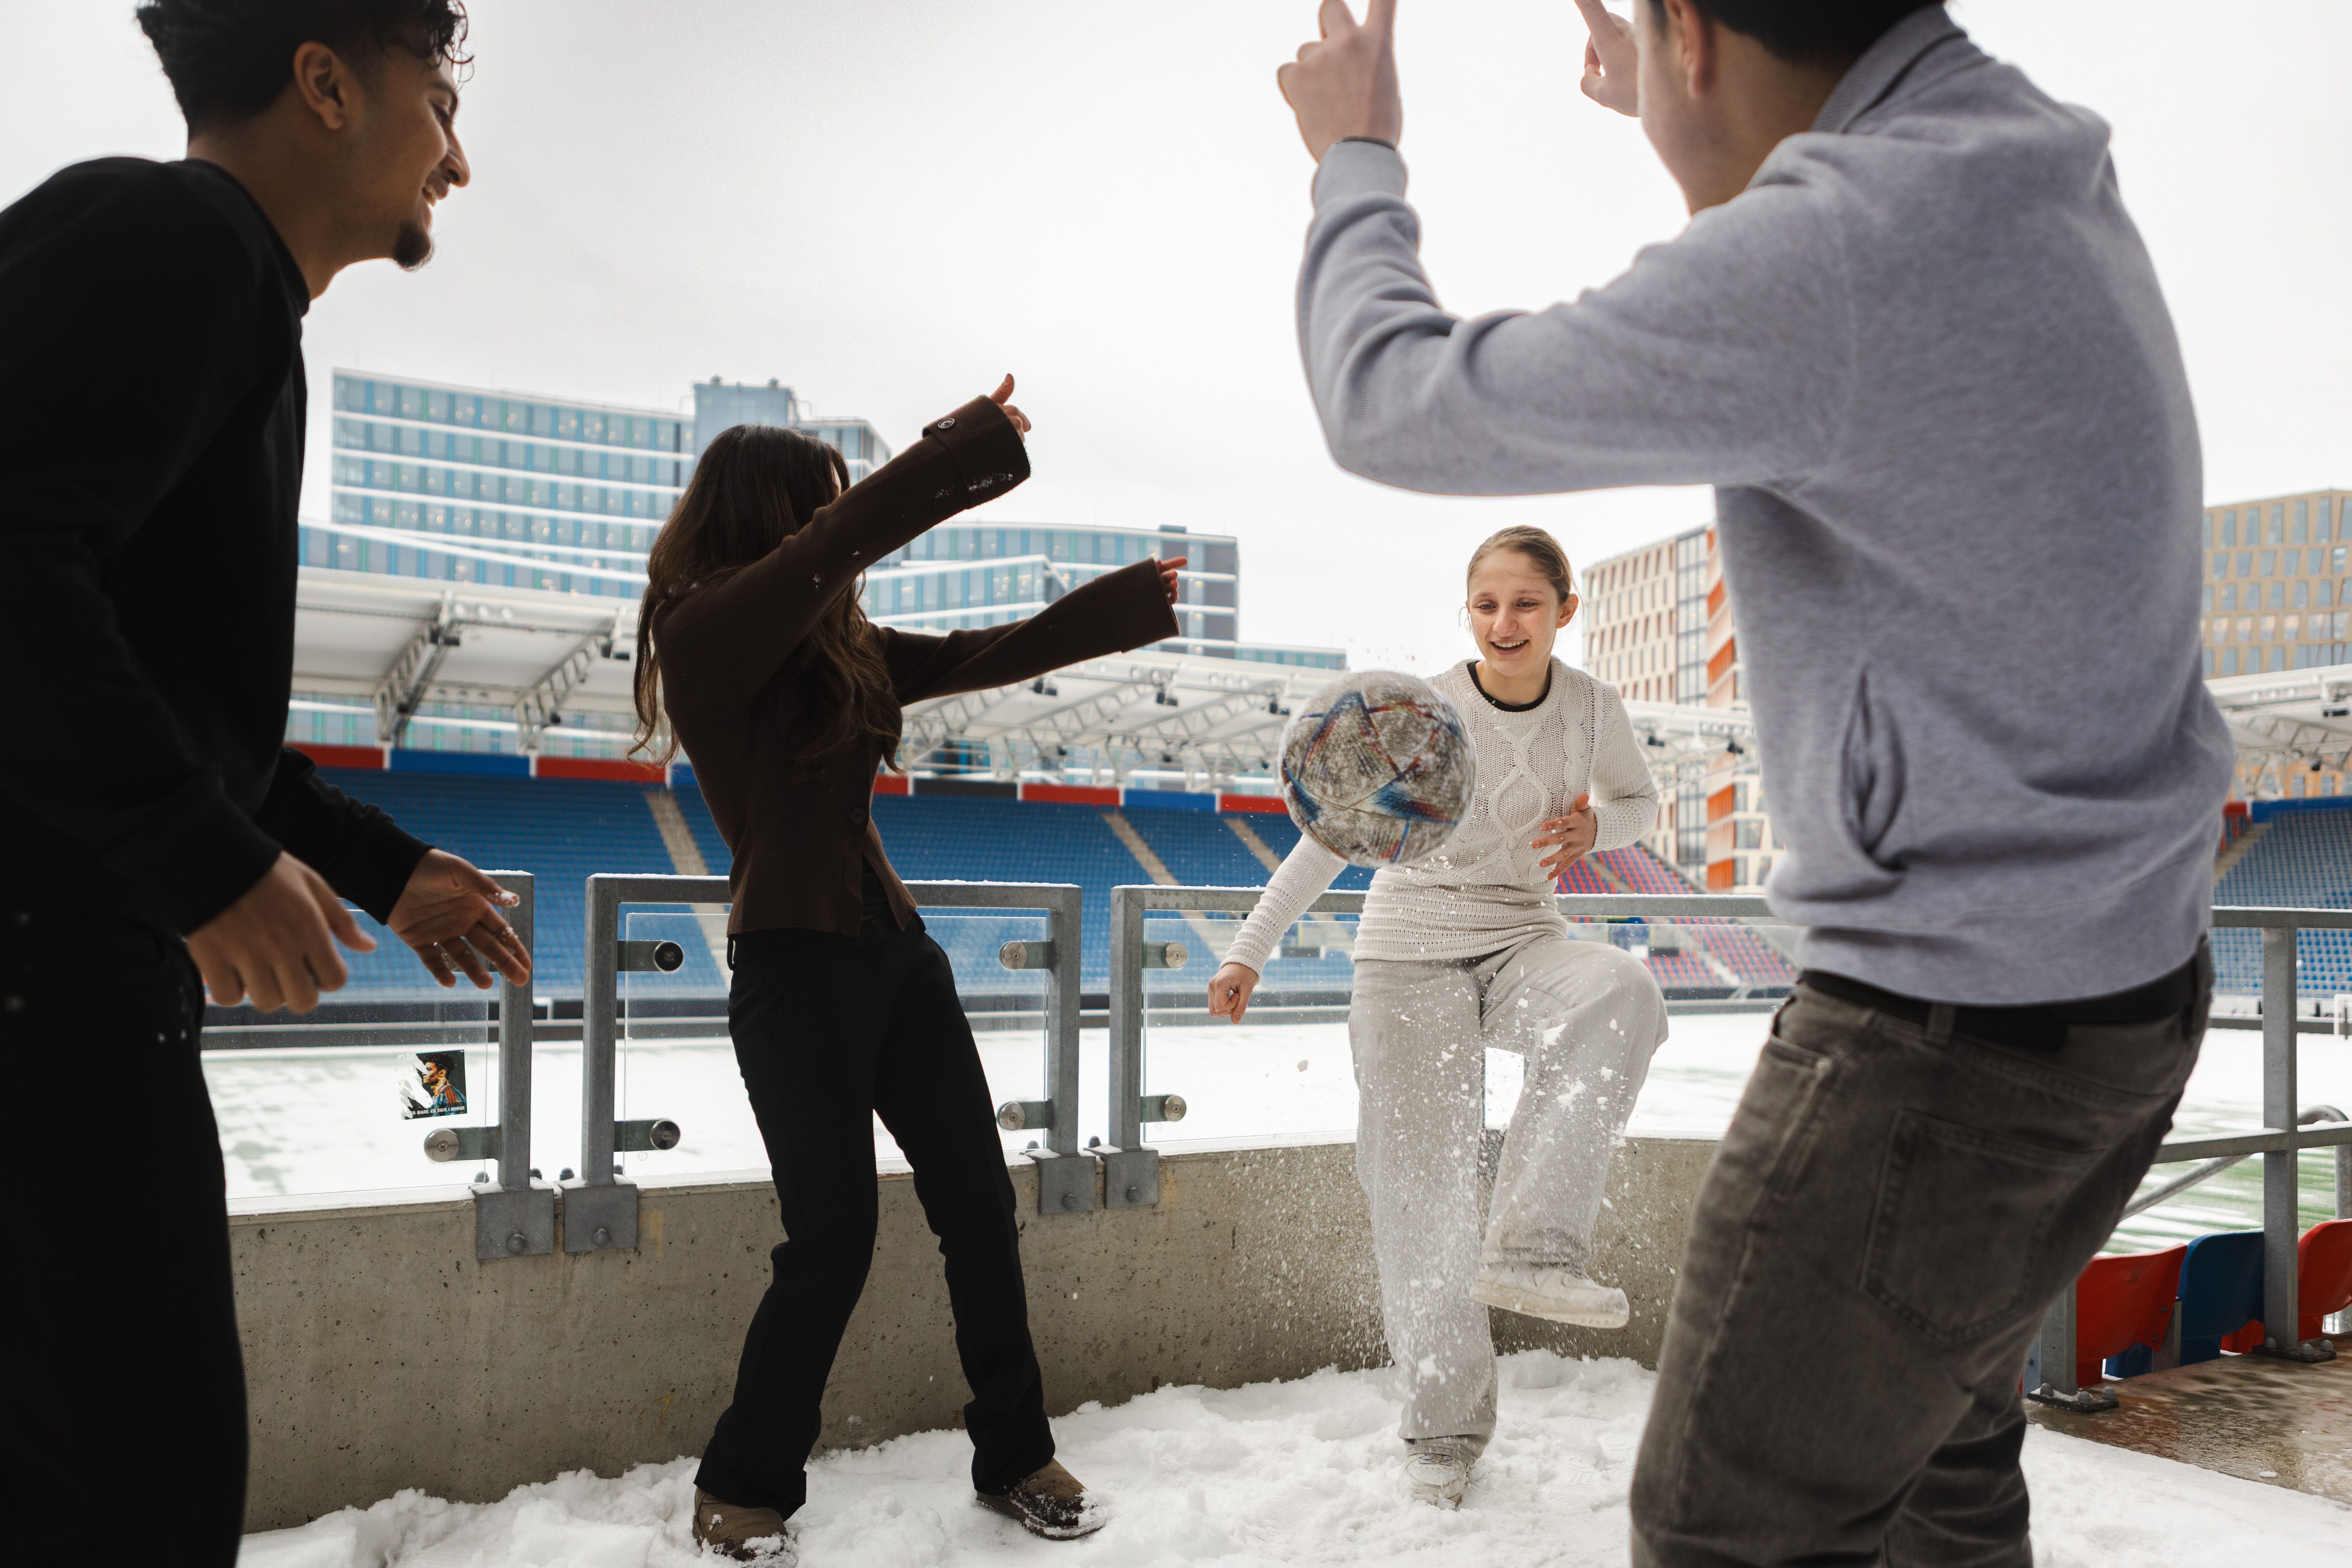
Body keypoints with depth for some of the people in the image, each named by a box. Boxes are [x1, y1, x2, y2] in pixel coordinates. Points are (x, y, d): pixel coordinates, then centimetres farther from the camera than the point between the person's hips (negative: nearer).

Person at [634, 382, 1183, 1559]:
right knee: (833, 1240, -3)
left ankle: (1015, 1458, 23)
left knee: (980, 1209, 8)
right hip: (794, 964, -7)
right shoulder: (703, 632, -9)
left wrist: (1124, 605, 16)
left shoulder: (840, 646, 12)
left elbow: (988, 657, 17)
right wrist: (962, 453, -22)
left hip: (895, 947, 7)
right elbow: (844, 540, -24)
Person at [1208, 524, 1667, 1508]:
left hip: (1521, 940, 2)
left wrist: (1596, 824, -10)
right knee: (1422, 1186, -5)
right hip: (1410, 951, -2)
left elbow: (1639, 802, 15)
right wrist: (1248, 950, -4)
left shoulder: (1591, 708, -3)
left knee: (1622, 994, -33)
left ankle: (1531, 1248, -31)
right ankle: (1443, 1427, 10)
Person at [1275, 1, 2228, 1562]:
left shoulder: (1818, 263, -25)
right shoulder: (2040, 177, 2)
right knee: (1935, 1443, 24)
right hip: (2131, 974, 9)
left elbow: (1395, 406, -14)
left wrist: (1356, 156, 5)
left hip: (1950, 1037, -9)